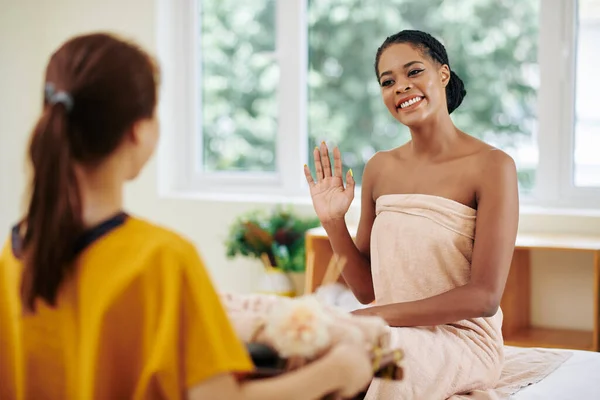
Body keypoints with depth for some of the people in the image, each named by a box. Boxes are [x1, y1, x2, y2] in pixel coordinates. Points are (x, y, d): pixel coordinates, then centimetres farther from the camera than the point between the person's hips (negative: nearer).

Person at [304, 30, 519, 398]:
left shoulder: (490, 166, -9)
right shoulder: (380, 168, 8)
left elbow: (484, 297, -14)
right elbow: (367, 289, 12)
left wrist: (379, 315, -19)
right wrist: (333, 222, -4)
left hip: (463, 342, -4)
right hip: (393, 337, 4)